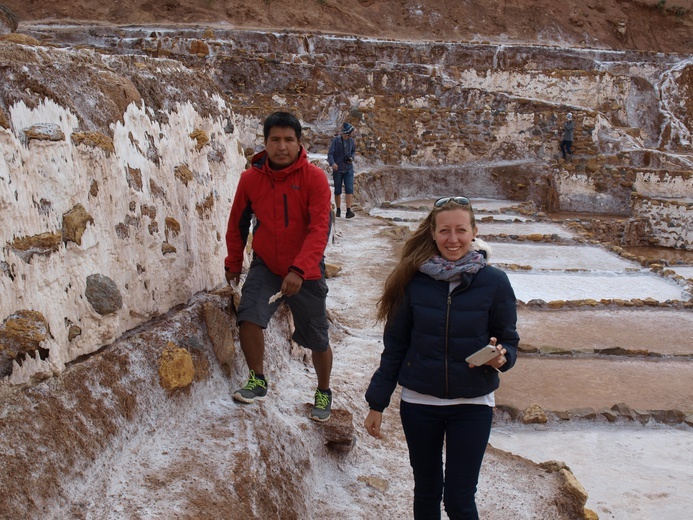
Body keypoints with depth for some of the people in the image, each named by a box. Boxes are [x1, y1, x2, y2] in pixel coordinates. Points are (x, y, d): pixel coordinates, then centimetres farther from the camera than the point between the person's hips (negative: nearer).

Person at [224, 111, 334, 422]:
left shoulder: (314, 178, -15)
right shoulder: (250, 179, -6)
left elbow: (319, 230, -22)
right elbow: (238, 224, 9)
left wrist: (299, 270, -33)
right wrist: (233, 263, 15)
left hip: (306, 272, -2)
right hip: (265, 266, 2)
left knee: (317, 340, 9)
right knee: (249, 318, -22)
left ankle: (323, 392, 35)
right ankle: (258, 381, 1)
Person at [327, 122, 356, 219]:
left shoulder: (351, 140, 2)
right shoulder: (336, 140, -9)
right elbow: (330, 153, -14)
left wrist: (352, 157, -2)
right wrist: (332, 163, -33)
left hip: (349, 169, 2)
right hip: (338, 169, -2)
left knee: (349, 189, -12)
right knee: (337, 191, 7)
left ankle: (348, 210, -17)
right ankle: (338, 210, 22)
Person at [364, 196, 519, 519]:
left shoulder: (494, 282, -9)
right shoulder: (414, 280, -6)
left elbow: (509, 341, 0)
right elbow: (394, 345, 1)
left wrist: (500, 357, -23)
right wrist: (377, 403, 2)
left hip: (472, 406, -1)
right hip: (418, 403, 2)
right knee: (426, 492, 15)